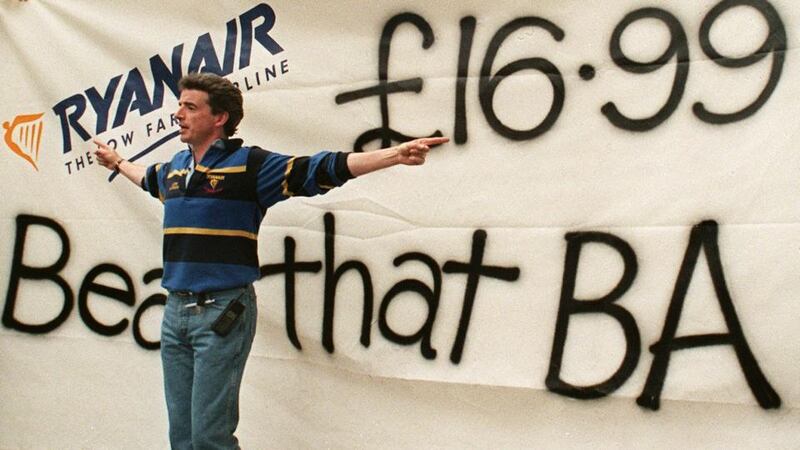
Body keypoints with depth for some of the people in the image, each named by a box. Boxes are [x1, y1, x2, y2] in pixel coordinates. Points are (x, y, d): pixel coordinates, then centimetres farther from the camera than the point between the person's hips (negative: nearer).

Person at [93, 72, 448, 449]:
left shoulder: (249, 164, -6)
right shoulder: (174, 167, 14)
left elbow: (319, 170, -15)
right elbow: (148, 178, 39)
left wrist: (396, 155, -25)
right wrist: (117, 161, 56)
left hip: (222, 312, -6)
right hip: (175, 309, 7)